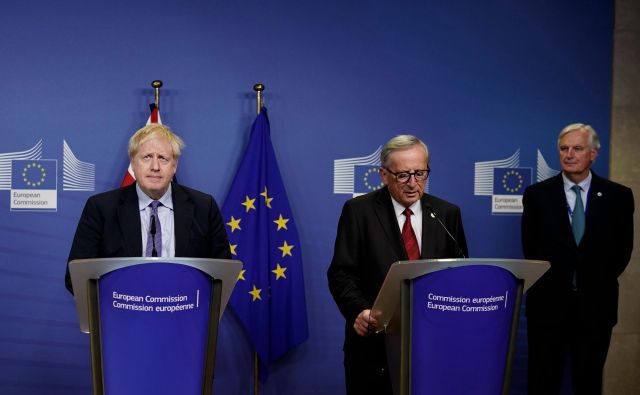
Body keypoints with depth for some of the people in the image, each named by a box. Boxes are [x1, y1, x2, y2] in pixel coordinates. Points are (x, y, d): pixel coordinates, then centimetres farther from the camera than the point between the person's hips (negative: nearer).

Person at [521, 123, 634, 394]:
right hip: (548, 302, 0)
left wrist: (599, 282, 4)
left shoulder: (618, 196, 1)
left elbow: (623, 249, 7)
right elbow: (530, 247, 6)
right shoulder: (536, 195, 0)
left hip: (596, 304, 1)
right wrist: (551, 279, 4)